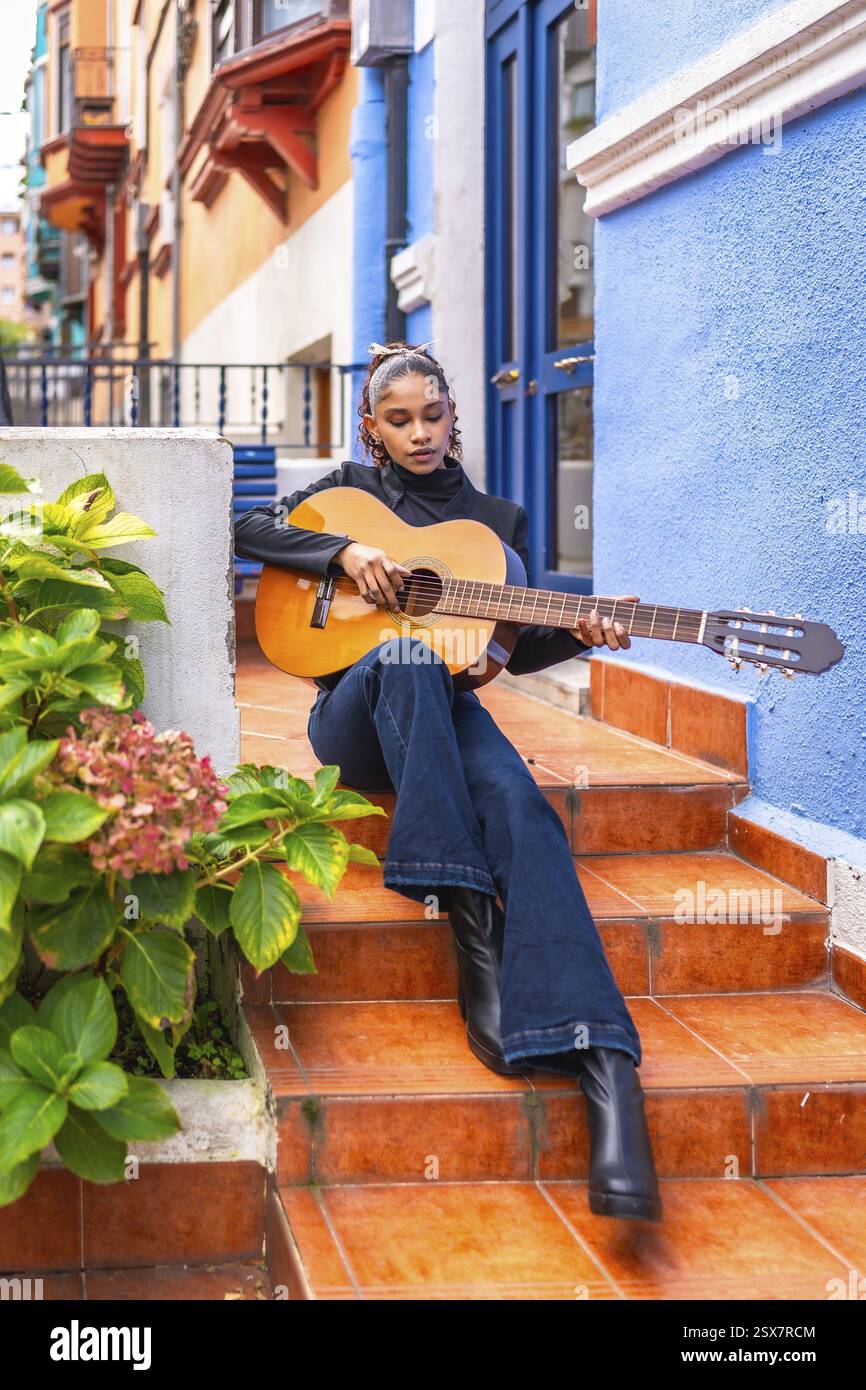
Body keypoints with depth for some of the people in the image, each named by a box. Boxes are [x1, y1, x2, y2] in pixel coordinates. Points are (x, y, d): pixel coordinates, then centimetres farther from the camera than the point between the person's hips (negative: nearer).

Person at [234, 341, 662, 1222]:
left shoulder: (499, 518, 17)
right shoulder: (353, 487, 14)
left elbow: (513, 650, 16)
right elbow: (251, 530, 4)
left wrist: (579, 633, -5)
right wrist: (345, 552, -10)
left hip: (443, 711, 1)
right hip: (353, 718, -1)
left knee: (520, 809, -35)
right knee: (405, 657, -40)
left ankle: (605, 1070, -54)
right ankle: (472, 926, -46)